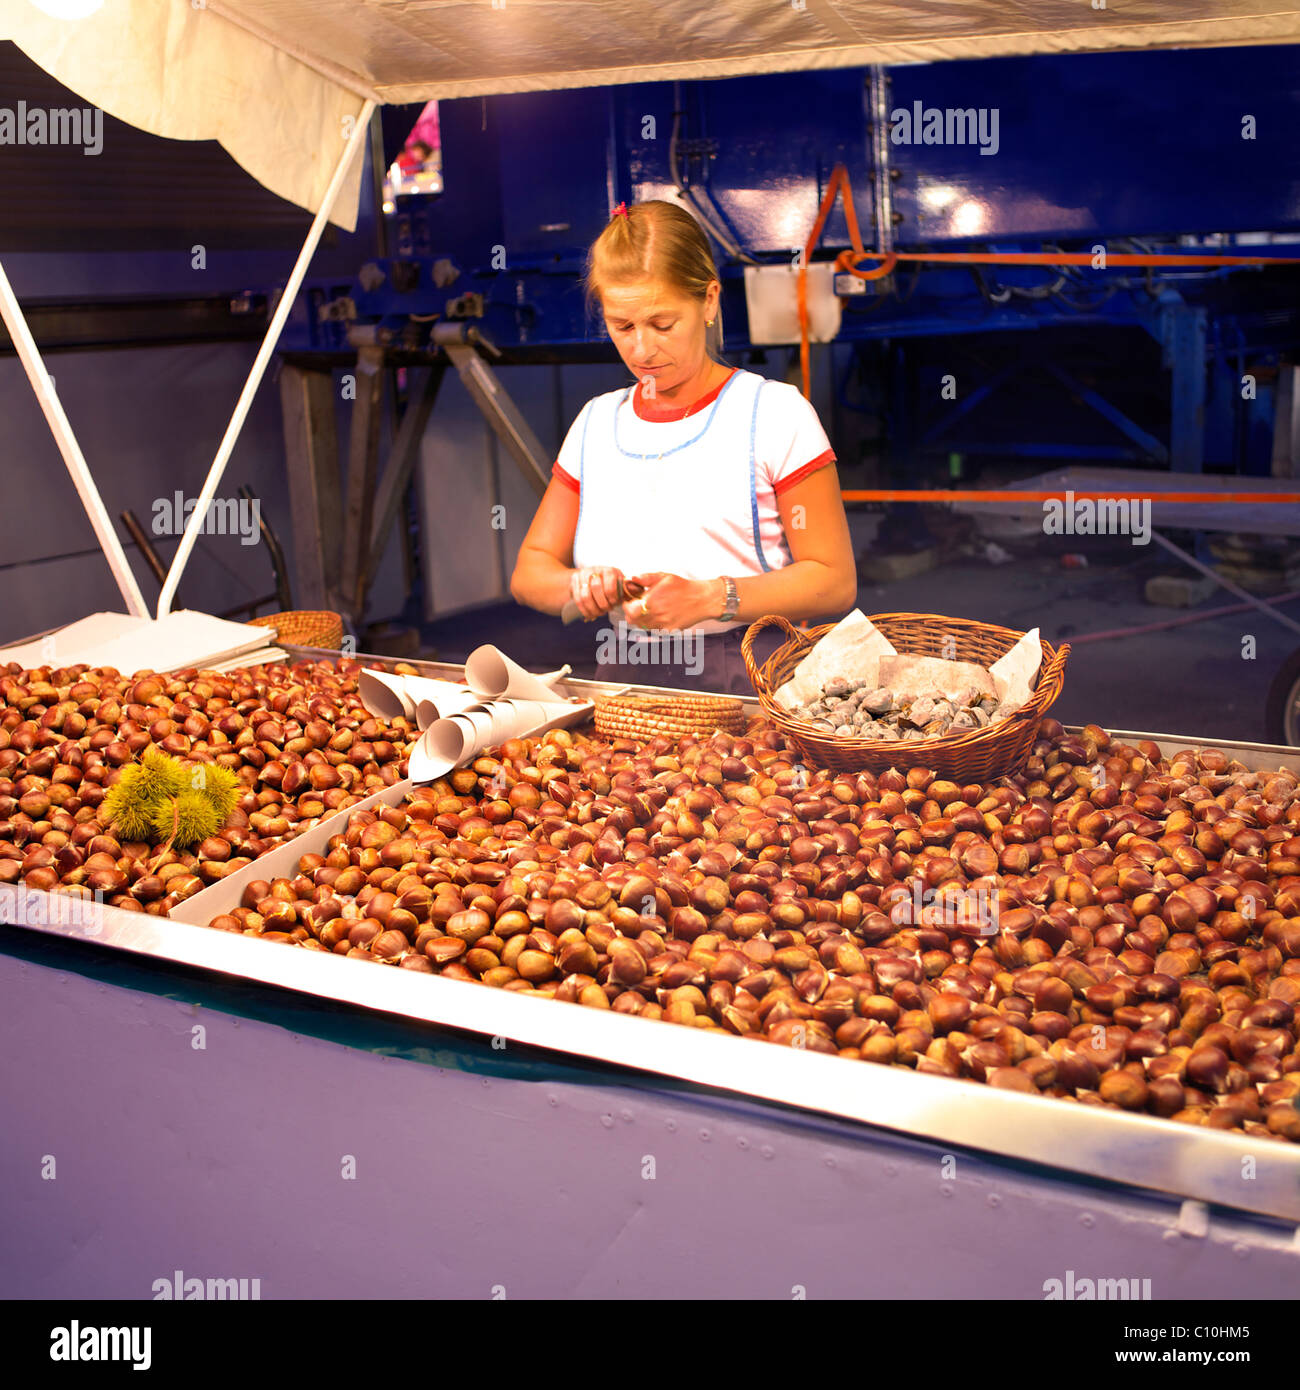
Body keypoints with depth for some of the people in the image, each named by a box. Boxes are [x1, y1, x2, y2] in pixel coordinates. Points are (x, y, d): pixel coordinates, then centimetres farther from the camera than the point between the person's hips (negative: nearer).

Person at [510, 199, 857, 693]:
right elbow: (529, 570, 19)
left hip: (750, 677, -4)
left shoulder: (775, 414, 2)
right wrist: (578, 585, -5)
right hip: (624, 679, 4)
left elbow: (835, 581, -1)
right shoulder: (596, 424, 16)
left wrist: (707, 598, -14)